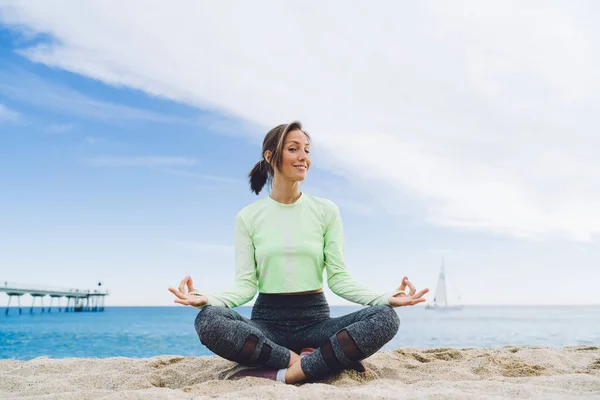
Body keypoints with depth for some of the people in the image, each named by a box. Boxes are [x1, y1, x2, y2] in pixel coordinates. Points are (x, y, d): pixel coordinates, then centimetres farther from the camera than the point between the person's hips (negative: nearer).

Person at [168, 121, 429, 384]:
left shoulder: (326, 210, 3)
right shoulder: (248, 217, 3)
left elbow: (338, 277, 0)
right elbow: (246, 284, -2)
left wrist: (385, 298, -17)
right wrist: (207, 299, -22)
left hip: (315, 318, 1)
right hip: (267, 320, 0)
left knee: (385, 317, -26)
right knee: (208, 321, -31)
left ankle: (280, 375, -24)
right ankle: (327, 359, -20)